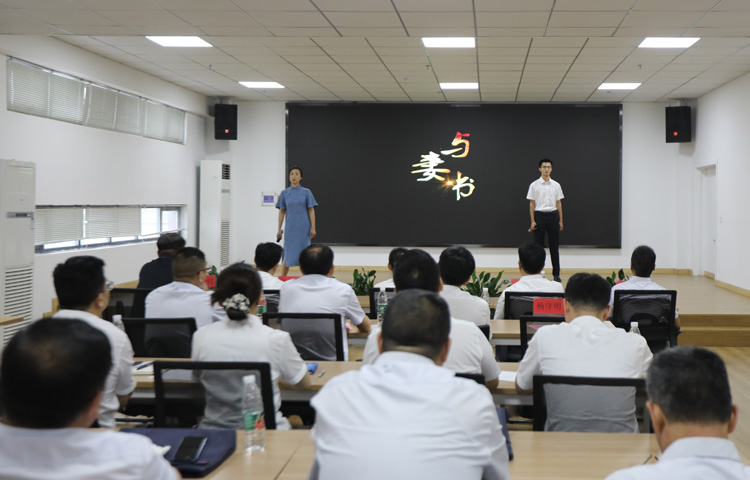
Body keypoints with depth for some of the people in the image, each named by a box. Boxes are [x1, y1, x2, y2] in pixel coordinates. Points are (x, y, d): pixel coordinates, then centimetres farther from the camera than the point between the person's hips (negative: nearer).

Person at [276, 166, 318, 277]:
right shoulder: (284, 193, 6)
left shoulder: (306, 192, 1)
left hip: (304, 228, -1)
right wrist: (279, 229, 6)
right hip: (290, 228, 1)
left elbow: (311, 210, 0)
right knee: (288, 255, 1)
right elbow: (282, 212, 9)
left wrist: (313, 228, -7)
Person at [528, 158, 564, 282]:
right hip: (539, 216, -2)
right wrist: (533, 221, -7)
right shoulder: (534, 185, 0)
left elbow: (559, 203, 9)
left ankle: (556, 273, 9)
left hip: (552, 216, 2)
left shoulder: (556, 185, 7)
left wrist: (560, 221, 4)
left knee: (554, 246, 4)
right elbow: (532, 204, 0)